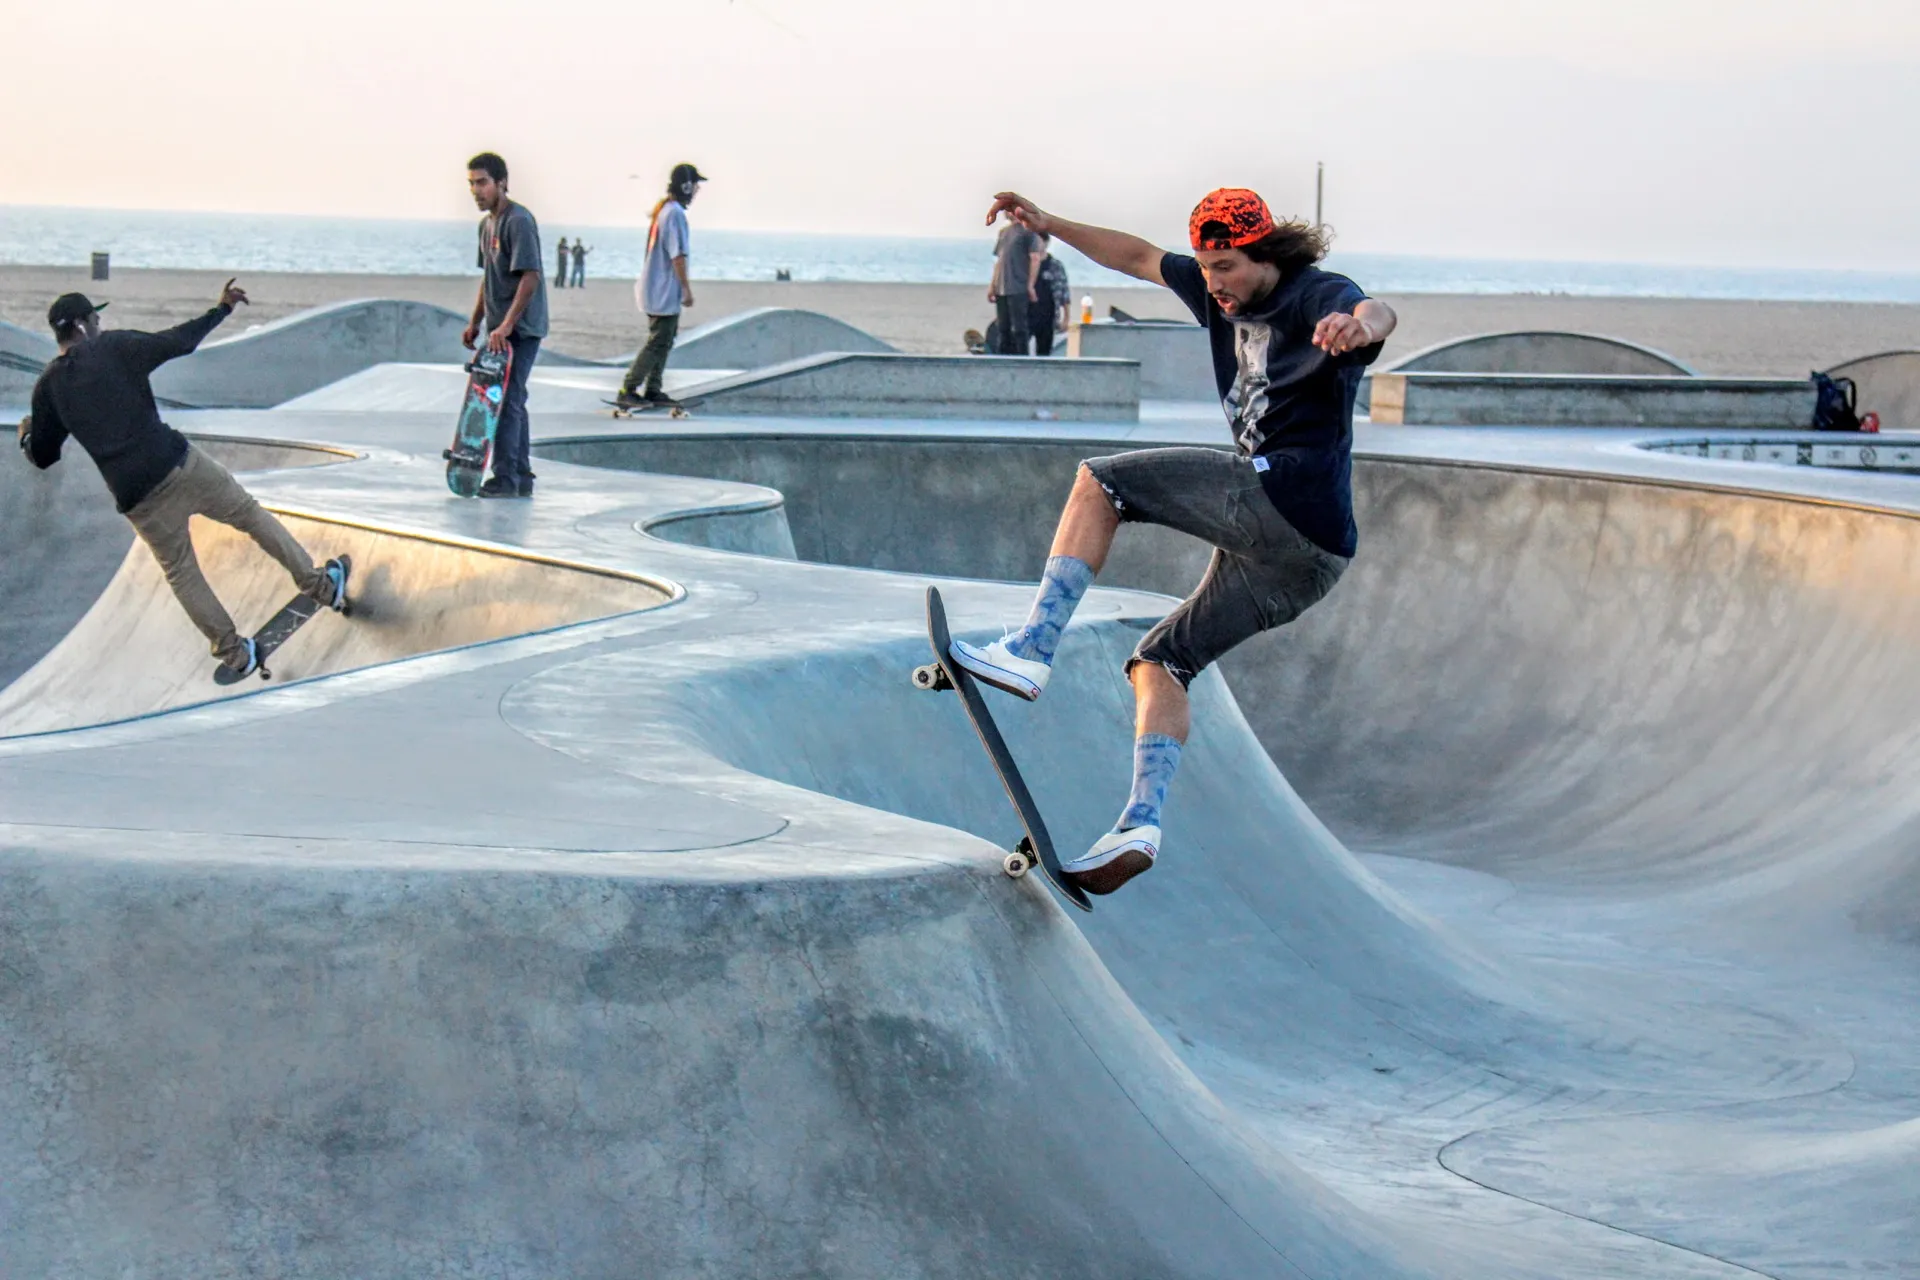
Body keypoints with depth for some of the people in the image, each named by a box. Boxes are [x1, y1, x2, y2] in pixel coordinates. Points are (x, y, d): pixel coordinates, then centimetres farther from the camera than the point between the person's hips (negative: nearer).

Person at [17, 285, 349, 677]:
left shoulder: (48, 386, 8)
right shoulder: (114, 347, 0)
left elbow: (42, 456, 14)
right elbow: (179, 342, 0)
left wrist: (26, 434, 37)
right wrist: (221, 309, 14)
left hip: (135, 497, 2)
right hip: (177, 464, -2)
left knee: (181, 574, 18)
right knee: (251, 514, 17)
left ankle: (235, 654, 21)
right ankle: (320, 586, 21)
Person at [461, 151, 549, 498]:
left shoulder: (518, 220, -14)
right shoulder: (487, 224, 16)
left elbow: (530, 277, -21)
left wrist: (506, 325, -24)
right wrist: (475, 322, 21)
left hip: (520, 328, -10)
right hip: (500, 328, 10)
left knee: (507, 401, -11)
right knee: (512, 401, 12)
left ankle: (505, 479, -9)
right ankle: (521, 478, 17)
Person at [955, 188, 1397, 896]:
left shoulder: (1319, 298, -5)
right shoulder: (1222, 296, 20)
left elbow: (1376, 313, -29)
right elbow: (1140, 258, 32)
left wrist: (1358, 325, -53)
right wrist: (1049, 224, 29)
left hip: (1283, 497, -10)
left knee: (1097, 481, -7)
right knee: (1159, 663, 11)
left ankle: (1031, 651, -15)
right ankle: (1141, 823, -3)